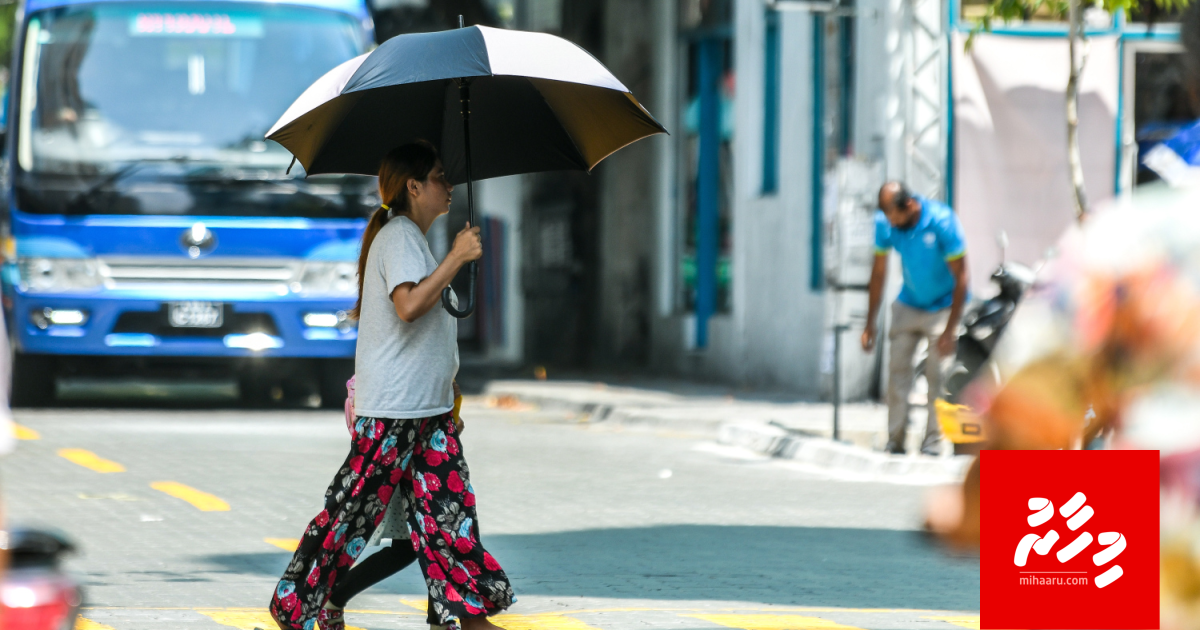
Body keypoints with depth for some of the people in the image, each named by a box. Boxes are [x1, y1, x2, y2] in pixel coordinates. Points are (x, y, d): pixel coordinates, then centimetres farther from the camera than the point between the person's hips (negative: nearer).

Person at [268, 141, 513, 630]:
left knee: (450, 507, 4)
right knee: (355, 508, -4)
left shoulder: (411, 239, 18)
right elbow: (409, 304, -28)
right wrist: (457, 258, -25)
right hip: (391, 408, -10)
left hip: (428, 407, 10)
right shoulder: (398, 236, -13)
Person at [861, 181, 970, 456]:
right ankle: (895, 440, -1)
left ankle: (933, 441, -5)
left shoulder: (942, 222, -24)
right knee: (898, 368, -5)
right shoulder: (885, 222, -11)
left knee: (938, 374, -11)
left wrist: (950, 331, -19)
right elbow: (879, 273, 2)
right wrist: (870, 325, 2)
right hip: (908, 305, 4)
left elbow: (960, 277, -18)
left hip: (943, 307, -4)